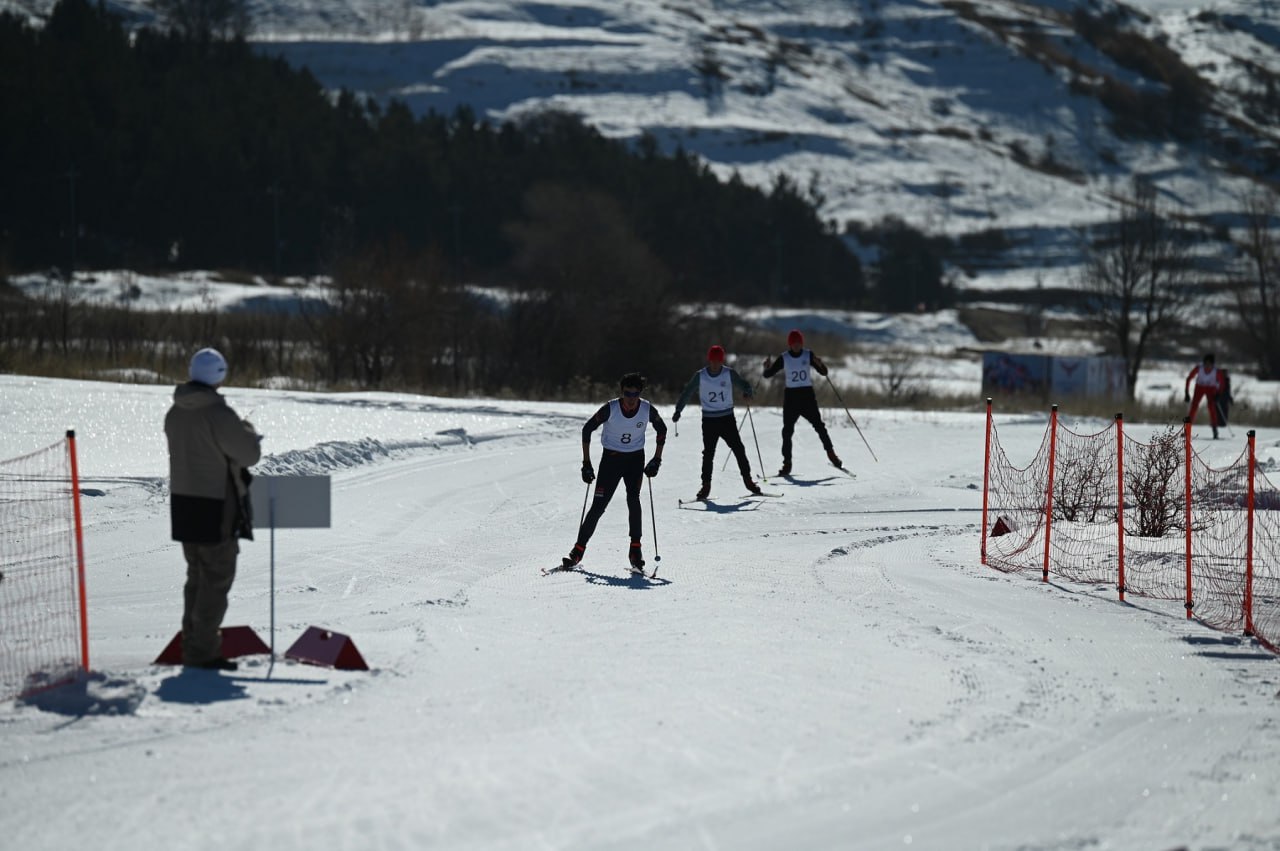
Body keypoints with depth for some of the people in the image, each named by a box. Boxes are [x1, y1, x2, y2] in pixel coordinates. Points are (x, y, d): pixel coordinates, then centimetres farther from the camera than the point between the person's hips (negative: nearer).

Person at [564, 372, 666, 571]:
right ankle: (579, 549, 5)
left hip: (635, 458, 1)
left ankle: (635, 549, -13)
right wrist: (586, 463, -9)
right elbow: (587, 430, -7)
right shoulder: (610, 409, -19)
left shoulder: (647, 410, -13)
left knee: (633, 499, -20)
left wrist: (656, 460, 2)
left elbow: (661, 430, 7)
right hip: (610, 458, -1)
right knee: (598, 506, -6)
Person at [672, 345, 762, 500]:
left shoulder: (729, 374, -3)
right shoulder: (700, 376, -3)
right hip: (709, 420, -1)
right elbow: (687, 393, 1)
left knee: (739, 449, 0)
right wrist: (678, 410, -9)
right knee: (708, 453, -5)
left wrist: (747, 392, -22)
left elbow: (744, 384, 1)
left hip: (727, 418, 1)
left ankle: (747, 480, 12)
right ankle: (706, 485, 2)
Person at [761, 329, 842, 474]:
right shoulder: (783, 358, -1)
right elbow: (768, 375, 1)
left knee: (819, 426, -6)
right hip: (791, 396, 1)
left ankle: (831, 453, 9)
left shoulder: (808, 355, -2)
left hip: (807, 394, -1)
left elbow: (823, 372, -4)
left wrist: (820, 364, -25)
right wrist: (767, 367, -21)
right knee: (787, 430, -3)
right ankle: (787, 463, 1)